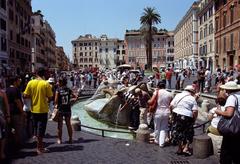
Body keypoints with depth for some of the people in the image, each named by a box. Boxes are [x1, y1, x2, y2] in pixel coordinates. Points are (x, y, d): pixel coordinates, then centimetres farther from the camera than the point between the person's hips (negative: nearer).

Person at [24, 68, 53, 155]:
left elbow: (26, 95, -2)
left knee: (36, 127, 18)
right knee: (41, 128, 5)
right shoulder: (46, 83, -12)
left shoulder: (30, 83, -3)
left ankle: (40, 145, 28)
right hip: (43, 109, -4)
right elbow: (50, 97, -12)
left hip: (34, 109, 4)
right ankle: (39, 148, 11)